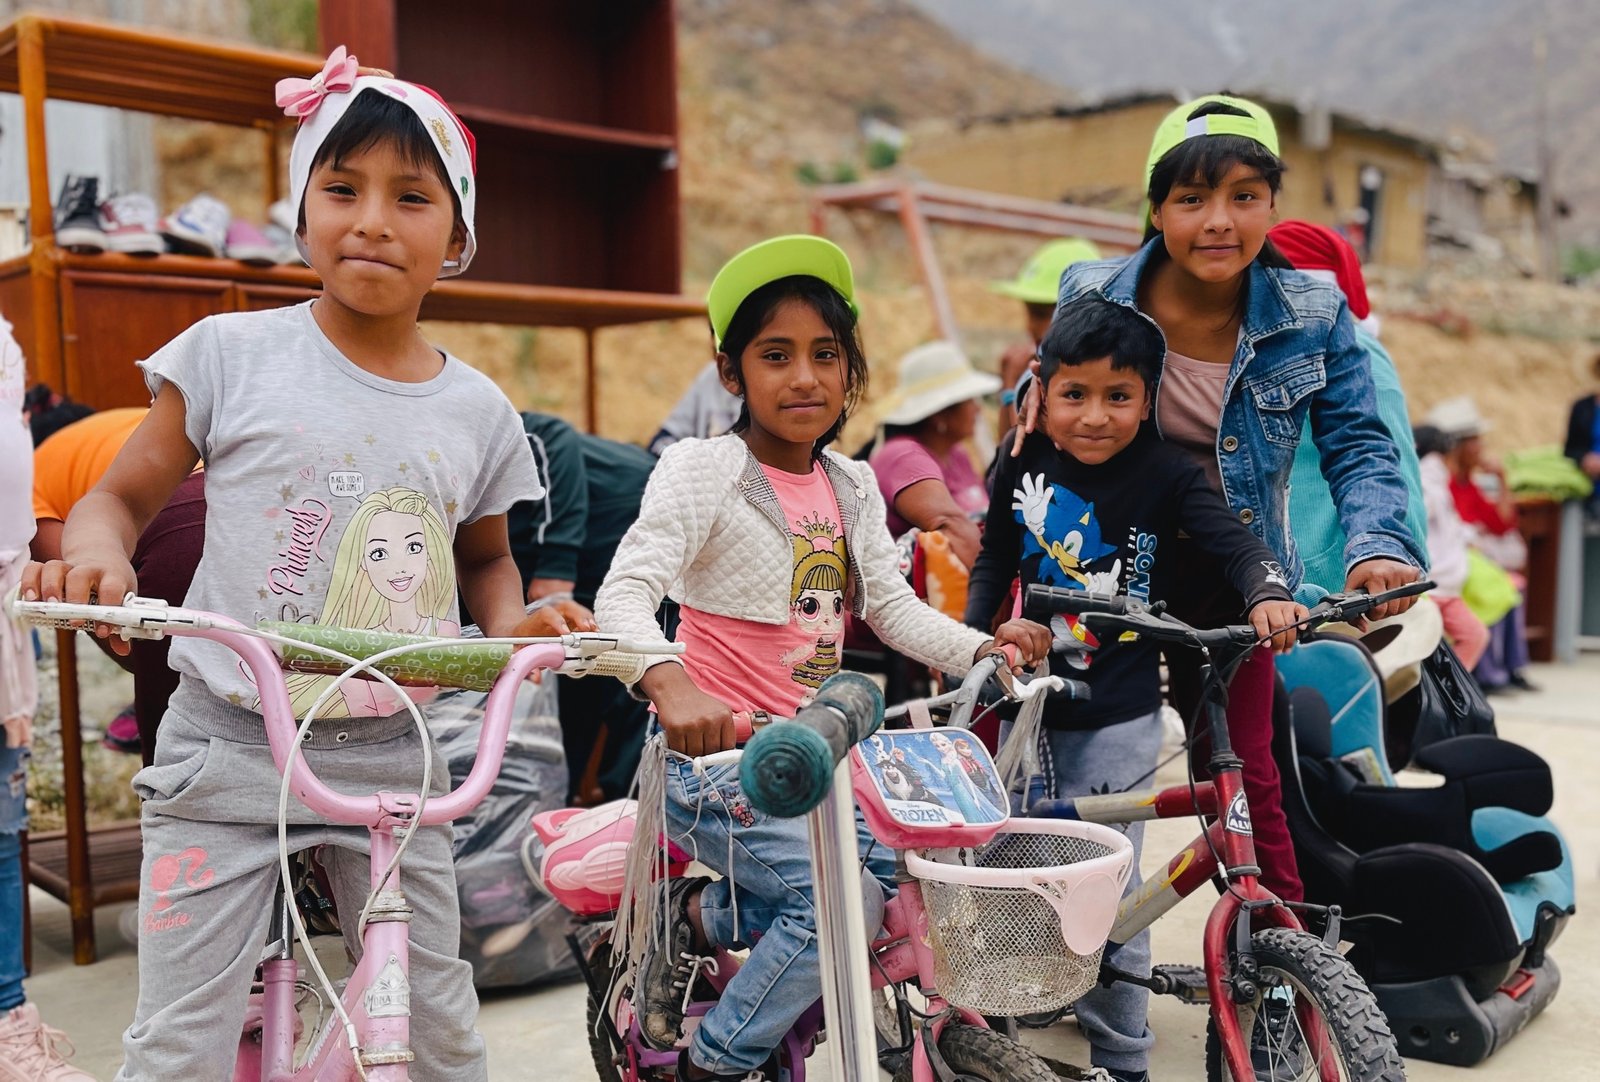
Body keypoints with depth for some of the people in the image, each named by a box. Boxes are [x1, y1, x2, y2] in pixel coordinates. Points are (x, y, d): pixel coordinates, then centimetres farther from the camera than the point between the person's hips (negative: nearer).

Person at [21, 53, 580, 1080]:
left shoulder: (478, 411, 2)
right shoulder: (229, 354, -5)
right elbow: (121, 496, 3)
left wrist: (515, 620, -2)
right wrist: (93, 553, -20)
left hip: (390, 761, 2)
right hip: (228, 752, -2)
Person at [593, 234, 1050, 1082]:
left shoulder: (851, 485, 8)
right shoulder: (700, 470, -13)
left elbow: (891, 605, 10)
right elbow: (624, 594, -25)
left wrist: (983, 651, -7)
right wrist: (673, 687, -44)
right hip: (717, 751, -7)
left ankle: (699, 915, 18)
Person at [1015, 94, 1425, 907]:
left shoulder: (1312, 316, -11)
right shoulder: (1094, 295, -10)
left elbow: (1358, 447, -7)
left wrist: (1378, 544, -26)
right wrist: (1038, 387, -15)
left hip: (1225, 574, 0)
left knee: (1242, 770, 2)